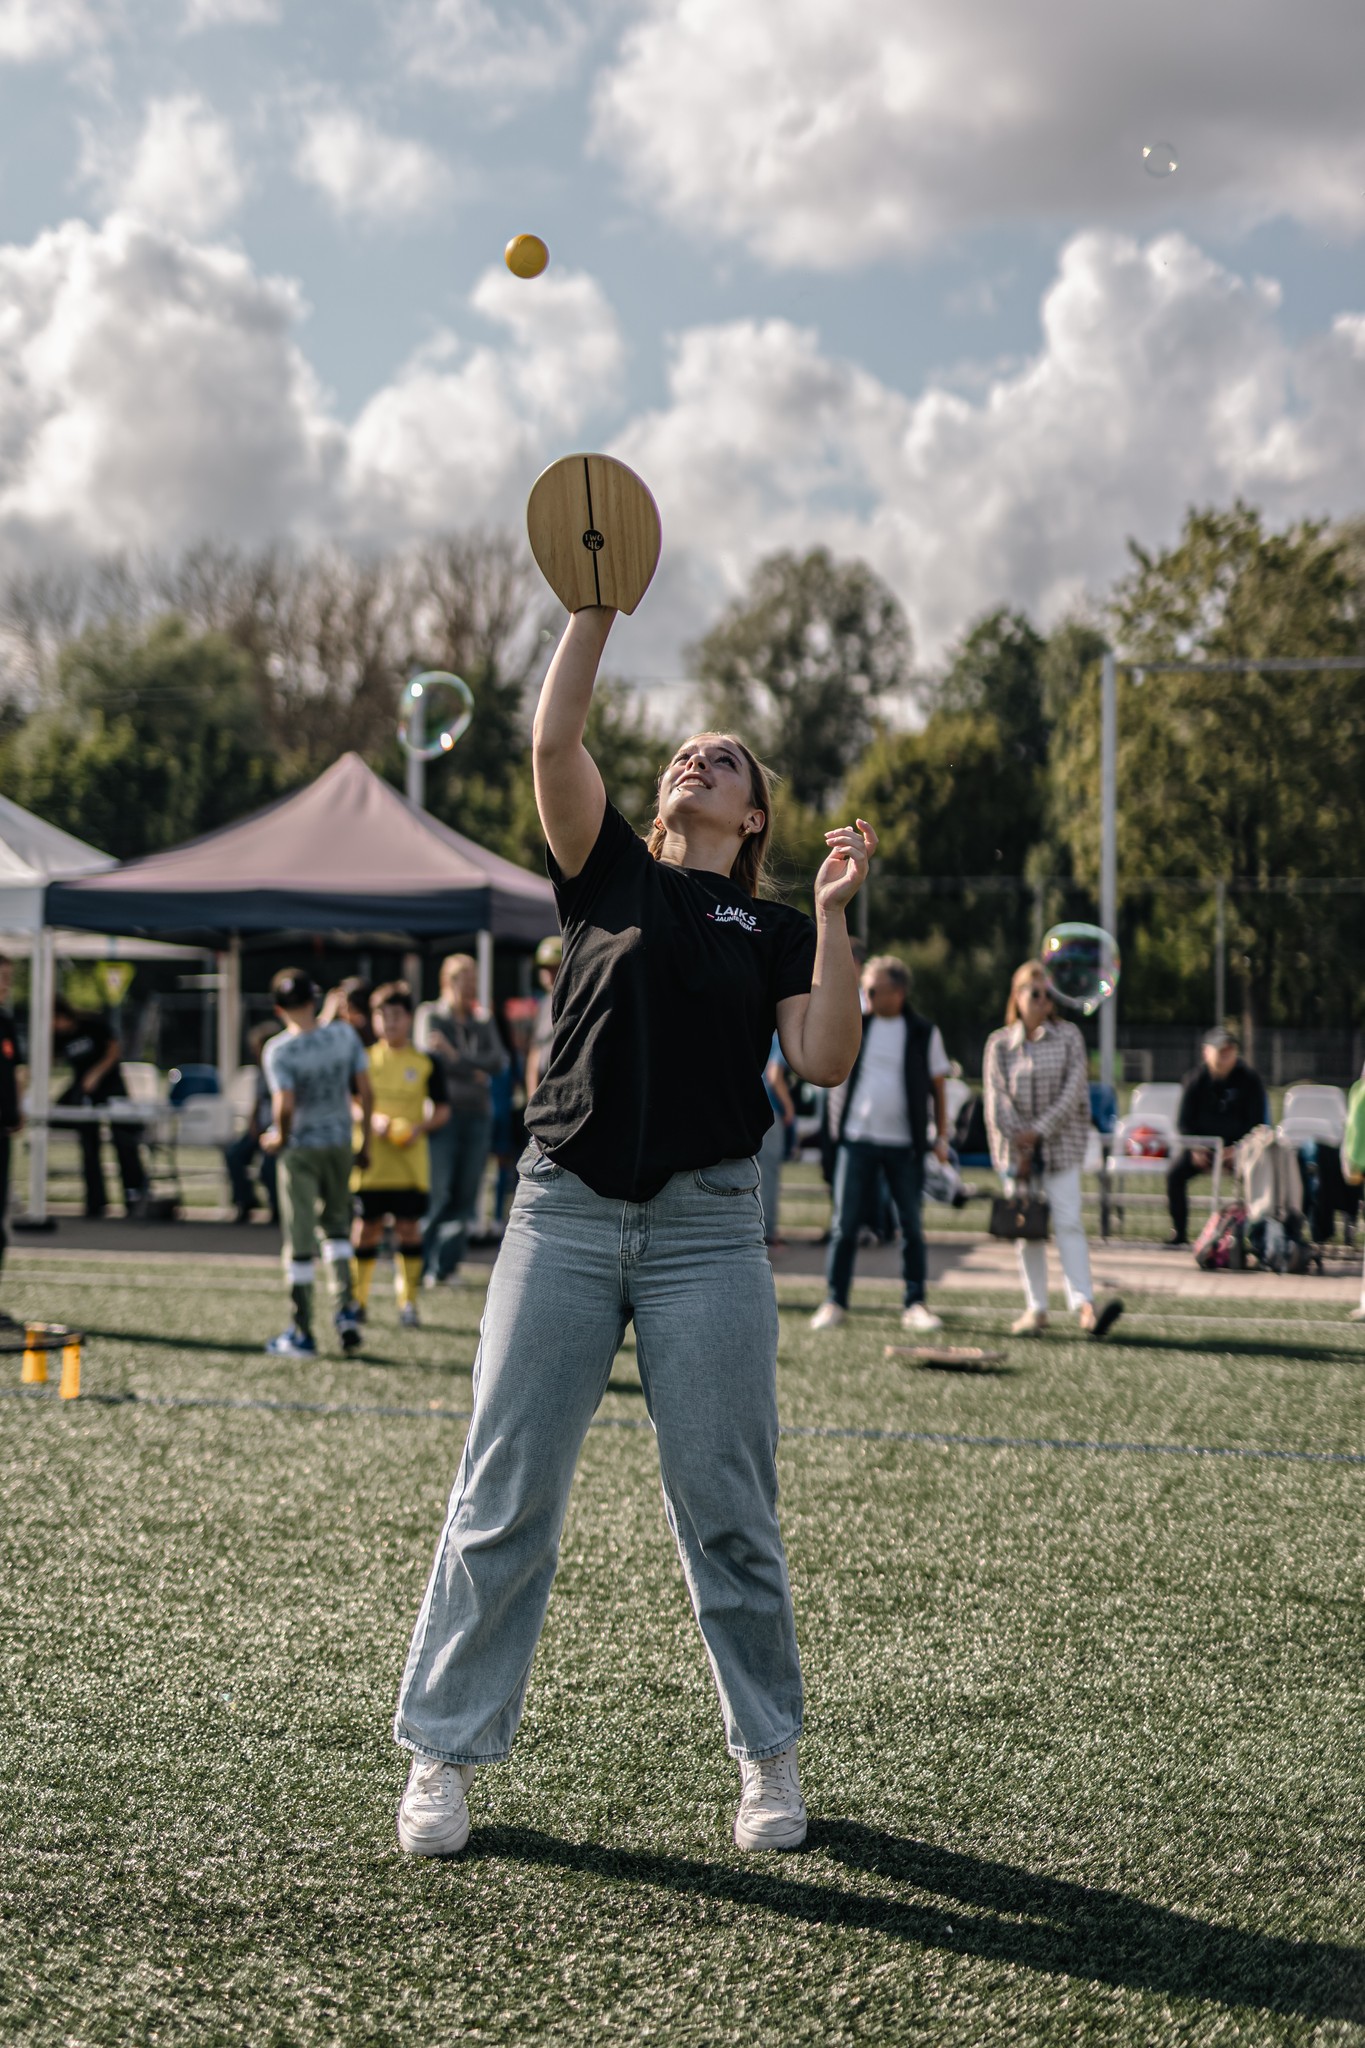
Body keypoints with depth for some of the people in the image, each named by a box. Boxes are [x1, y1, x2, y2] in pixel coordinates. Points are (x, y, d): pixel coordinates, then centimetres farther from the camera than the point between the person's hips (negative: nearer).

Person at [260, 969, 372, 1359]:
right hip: (339, 1142, 4)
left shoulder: (279, 1050, -16)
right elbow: (366, 1093, -2)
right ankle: (346, 1310, 9)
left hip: (300, 1148, -4)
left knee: (299, 1242, 3)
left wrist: (278, 1138, -5)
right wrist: (365, 1142, 10)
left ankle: (302, 1334, 9)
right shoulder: (344, 1035, -4)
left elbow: (285, 1106, -24)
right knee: (336, 1226, 22)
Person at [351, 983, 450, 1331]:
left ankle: (408, 1302, 9)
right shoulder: (365, 1059, 5)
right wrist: (371, 1120, -15)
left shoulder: (424, 1063, 4)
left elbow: (442, 1109, 7)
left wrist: (421, 1128, -12)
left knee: (409, 1226, 1)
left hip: (411, 1162, 0)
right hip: (371, 1161, 0)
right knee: (367, 1227, 4)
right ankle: (358, 1298, 16)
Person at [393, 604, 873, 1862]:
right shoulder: (608, 875, 13)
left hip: (707, 1228, 0)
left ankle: (769, 1757, 16)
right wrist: (602, 602, -5)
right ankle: (444, 1756, 6)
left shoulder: (775, 930, 12)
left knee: (726, 1509, 2)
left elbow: (826, 1062, -3)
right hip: (566, 1212, 0)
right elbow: (554, 740, -1)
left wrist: (834, 916, -9)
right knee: (505, 1497, -1)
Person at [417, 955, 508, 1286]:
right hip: (445, 1113, -4)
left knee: (466, 1194, 2)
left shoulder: (484, 1023, 15)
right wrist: (475, 1069, -6)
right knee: (438, 1193, -9)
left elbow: (499, 1061, 0)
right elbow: (431, 1059, -11)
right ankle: (424, 1267, -3)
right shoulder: (433, 1018, 3)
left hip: (478, 1114, 4)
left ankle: (447, 1265, 9)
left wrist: (457, 1056, -10)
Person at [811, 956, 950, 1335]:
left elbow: (938, 1086, 6)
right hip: (857, 1139, 0)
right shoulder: (854, 1022, 4)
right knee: (844, 1223, -1)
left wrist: (942, 1136, 3)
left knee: (912, 1226, 3)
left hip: (904, 1146, 0)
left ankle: (915, 1305, 11)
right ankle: (834, 1302, 5)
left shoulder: (923, 1032, 1)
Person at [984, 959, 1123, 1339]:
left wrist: (1039, 1130, -13)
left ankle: (1084, 1305, -18)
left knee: (1068, 1223, -10)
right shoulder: (999, 1043, 3)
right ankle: (1036, 1308, 10)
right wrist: (1018, 1142, -12)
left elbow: (1073, 1091, -7)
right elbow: (997, 1098, -3)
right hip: (1016, 1147, 2)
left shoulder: (1068, 1036, 1)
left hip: (1060, 1144, -1)